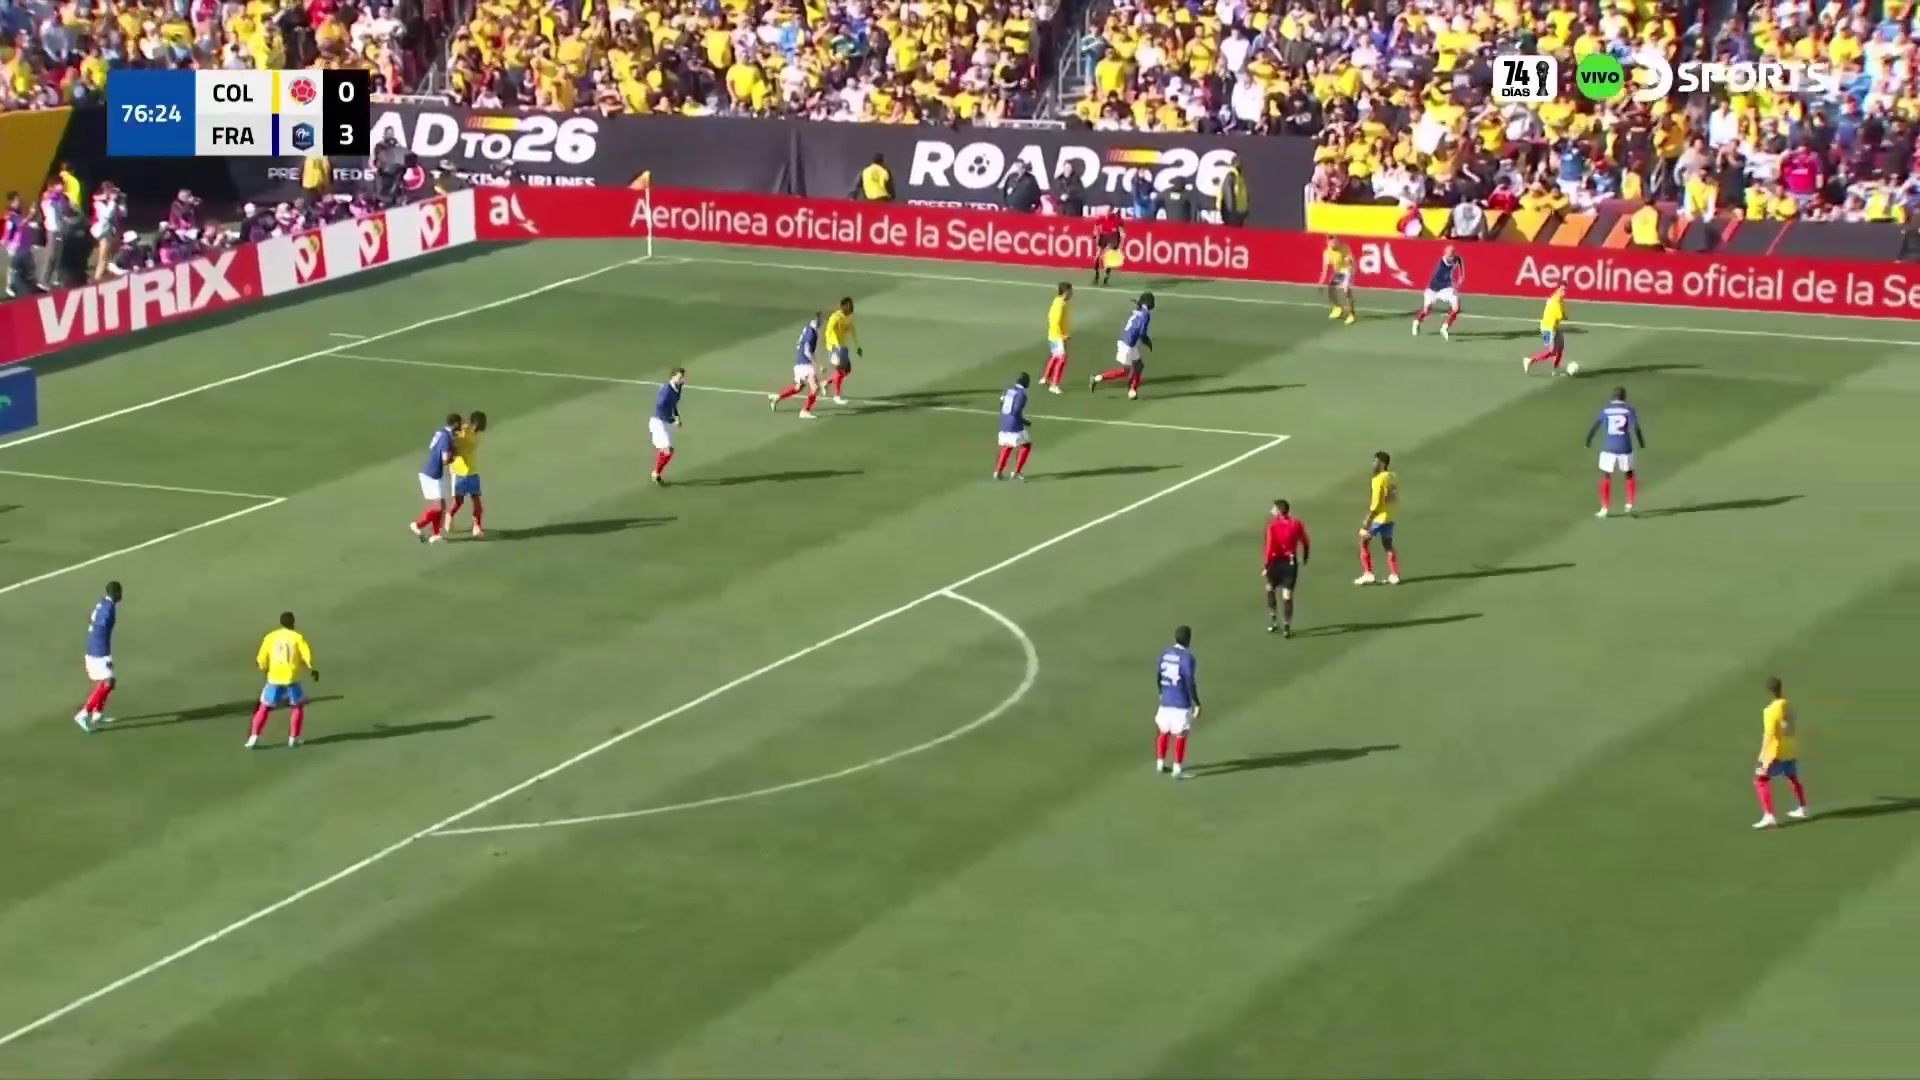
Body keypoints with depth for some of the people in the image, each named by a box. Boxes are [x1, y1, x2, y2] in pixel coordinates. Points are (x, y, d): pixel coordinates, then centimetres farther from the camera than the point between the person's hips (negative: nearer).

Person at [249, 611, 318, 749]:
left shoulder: (270, 637, 2)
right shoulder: (297, 637, -3)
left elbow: (261, 659, 4)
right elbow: (307, 655, -8)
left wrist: (266, 669, 23)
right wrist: (312, 669, 6)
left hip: (274, 678, 2)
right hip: (291, 678, -2)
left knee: (264, 708, 10)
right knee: (298, 707, 17)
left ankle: (254, 737, -2)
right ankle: (293, 738, 11)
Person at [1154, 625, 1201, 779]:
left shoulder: (1165, 653, 1)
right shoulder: (1187, 657, -18)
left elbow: (1158, 676, 10)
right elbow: (1190, 683, -19)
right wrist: (1197, 703, -10)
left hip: (1165, 700, 6)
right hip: (1181, 702, -6)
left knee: (1164, 731, 20)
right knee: (1180, 735, 5)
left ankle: (1160, 763, 29)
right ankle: (1177, 769, 8)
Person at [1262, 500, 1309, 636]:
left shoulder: (1272, 525, -12)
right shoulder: (1296, 524, -1)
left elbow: (1270, 547, -17)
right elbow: (1306, 543, 6)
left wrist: (1265, 565, -11)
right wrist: (1305, 557, 23)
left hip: (1276, 561, -2)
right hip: (1291, 562, 2)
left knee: (1271, 588, 22)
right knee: (1287, 594, 5)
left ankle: (1273, 620, 22)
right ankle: (1286, 626, 2)